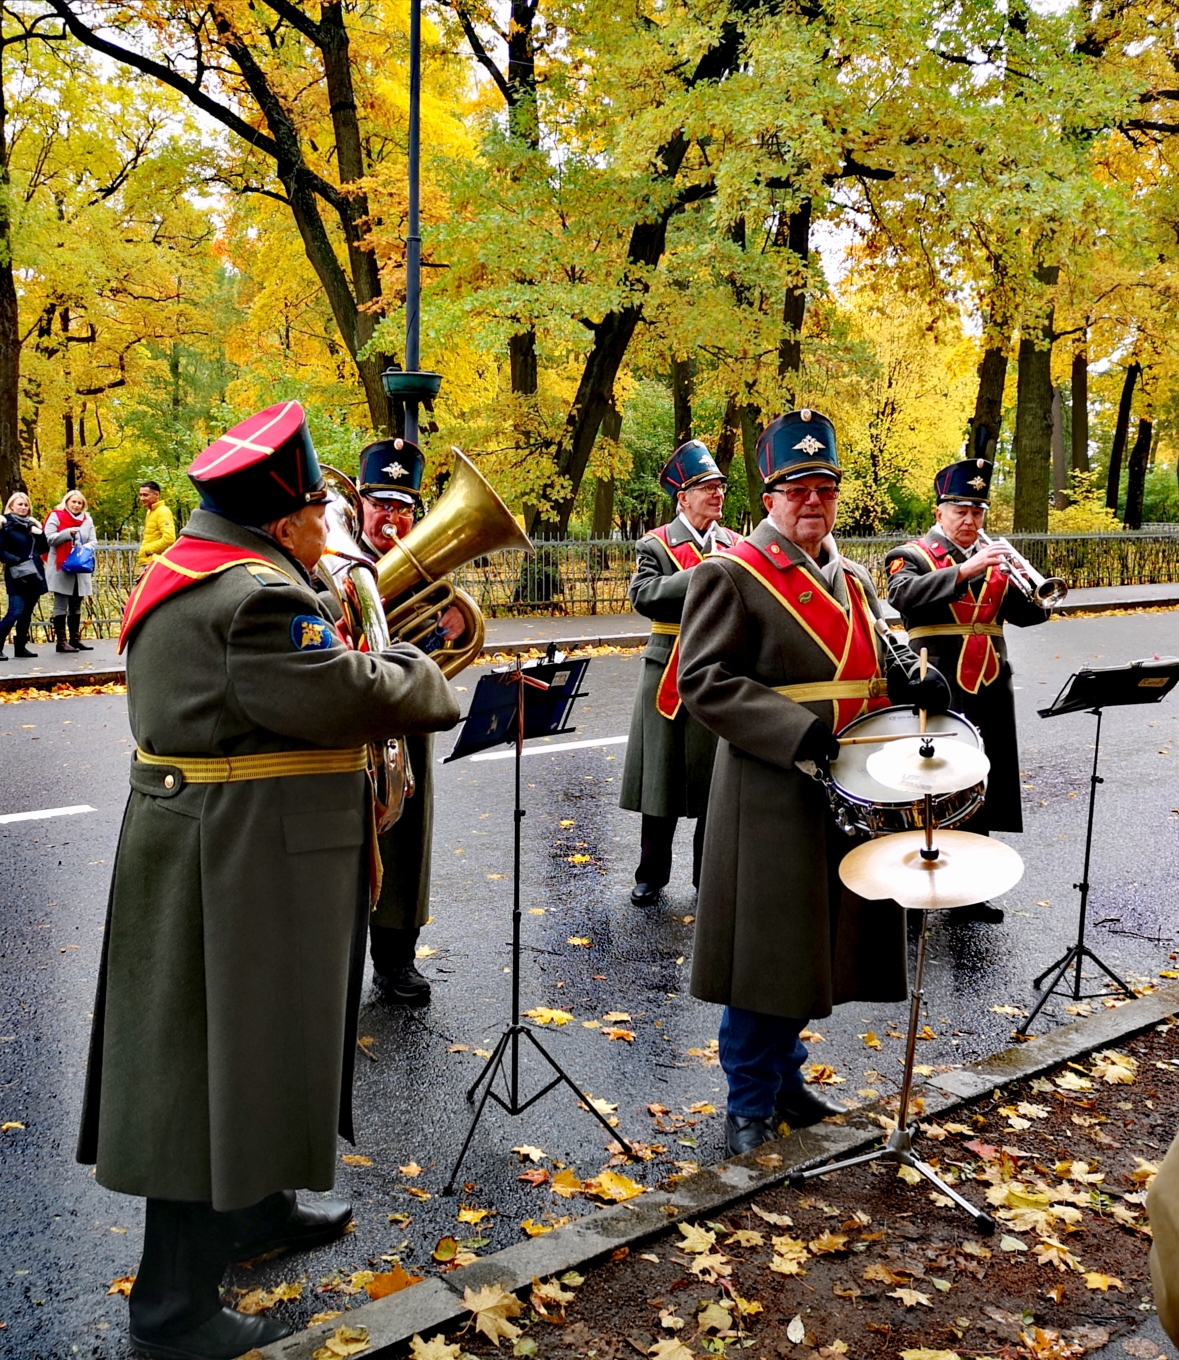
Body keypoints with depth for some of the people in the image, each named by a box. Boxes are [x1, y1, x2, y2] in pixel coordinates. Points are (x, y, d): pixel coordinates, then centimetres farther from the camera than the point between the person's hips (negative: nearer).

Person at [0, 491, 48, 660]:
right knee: (15, 612, -14)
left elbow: (42, 548, 12)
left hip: (34, 574, 6)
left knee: (27, 612, 9)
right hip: (17, 576, -6)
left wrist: (39, 533, -4)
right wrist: (16, 560, -20)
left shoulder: (32, 524, 14)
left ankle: (20, 646, 17)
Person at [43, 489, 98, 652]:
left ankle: (75, 639, 18)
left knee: (76, 605, 11)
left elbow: (94, 541, 8)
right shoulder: (55, 516, 0)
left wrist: (85, 548, -12)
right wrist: (68, 533, -18)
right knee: (61, 605, -3)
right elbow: (49, 538, -8)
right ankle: (61, 641, -1)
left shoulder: (87, 520, 13)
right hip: (61, 568, -5)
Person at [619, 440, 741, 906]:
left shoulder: (736, 545, 10)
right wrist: (702, 575, -22)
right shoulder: (656, 545, 0)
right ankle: (651, 874, 20)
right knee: (663, 778, 5)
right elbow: (644, 595, -16)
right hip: (669, 676, -2)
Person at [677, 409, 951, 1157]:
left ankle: (785, 1075, 36)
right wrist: (797, 731, -25)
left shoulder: (852, 578, 14)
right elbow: (704, 679, -16)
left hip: (849, 796, 7)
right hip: (773, 801, -7)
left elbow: (880, 660, 21)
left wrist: (915, 679, -3)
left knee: (814, 947, 17)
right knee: (766, 954, 2)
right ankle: (751, 1104, 20)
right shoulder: (731, 576, -9)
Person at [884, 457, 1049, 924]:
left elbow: (1027, 615, 7)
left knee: (978, 797, 9)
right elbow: (904, 595, -22)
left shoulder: (995, 561, 15)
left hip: (988, 695, 5)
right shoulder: (911, 556, 0)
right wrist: (964, 570, -30)